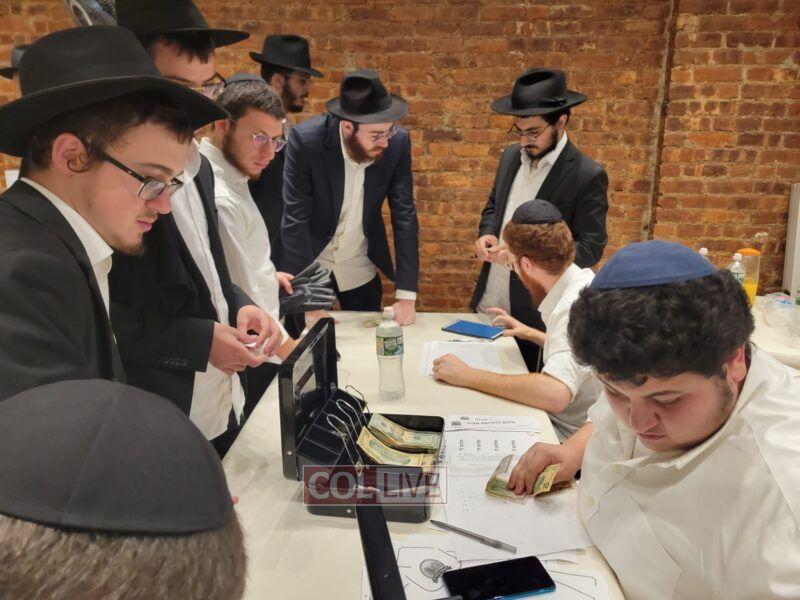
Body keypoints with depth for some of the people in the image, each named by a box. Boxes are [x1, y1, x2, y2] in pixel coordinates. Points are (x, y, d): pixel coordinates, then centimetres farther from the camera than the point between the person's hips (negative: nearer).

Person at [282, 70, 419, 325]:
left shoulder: (398, 142, -16)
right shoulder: (305, 139, -24)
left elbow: (405, 216, -13)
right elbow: (295, 220, -22)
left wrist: (407, 296, -17)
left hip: (361, 270, 3)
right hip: (308, 265, -2)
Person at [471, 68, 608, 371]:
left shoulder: (588, 175, -14)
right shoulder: (511, 156, 5)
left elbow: (591, 248, -14)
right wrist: (487, 234, -6)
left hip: (536, 316, -5)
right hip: (488, 305, 6)